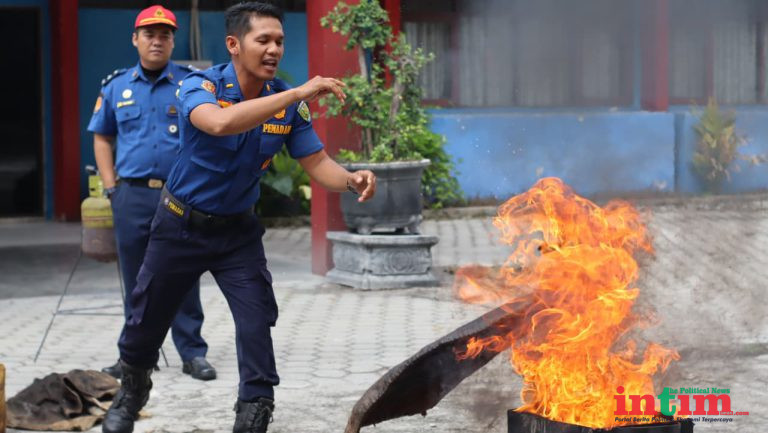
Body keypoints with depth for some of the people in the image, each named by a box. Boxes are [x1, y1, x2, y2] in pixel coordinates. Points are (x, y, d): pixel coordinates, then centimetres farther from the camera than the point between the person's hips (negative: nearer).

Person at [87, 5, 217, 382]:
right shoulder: (116, 86, 9)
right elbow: (101, 138, 15)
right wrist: (111, 186, 6)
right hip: (132, 196, 2)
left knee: (183, 278, 0)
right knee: (136, 280, 9)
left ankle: (193, 353, 7)